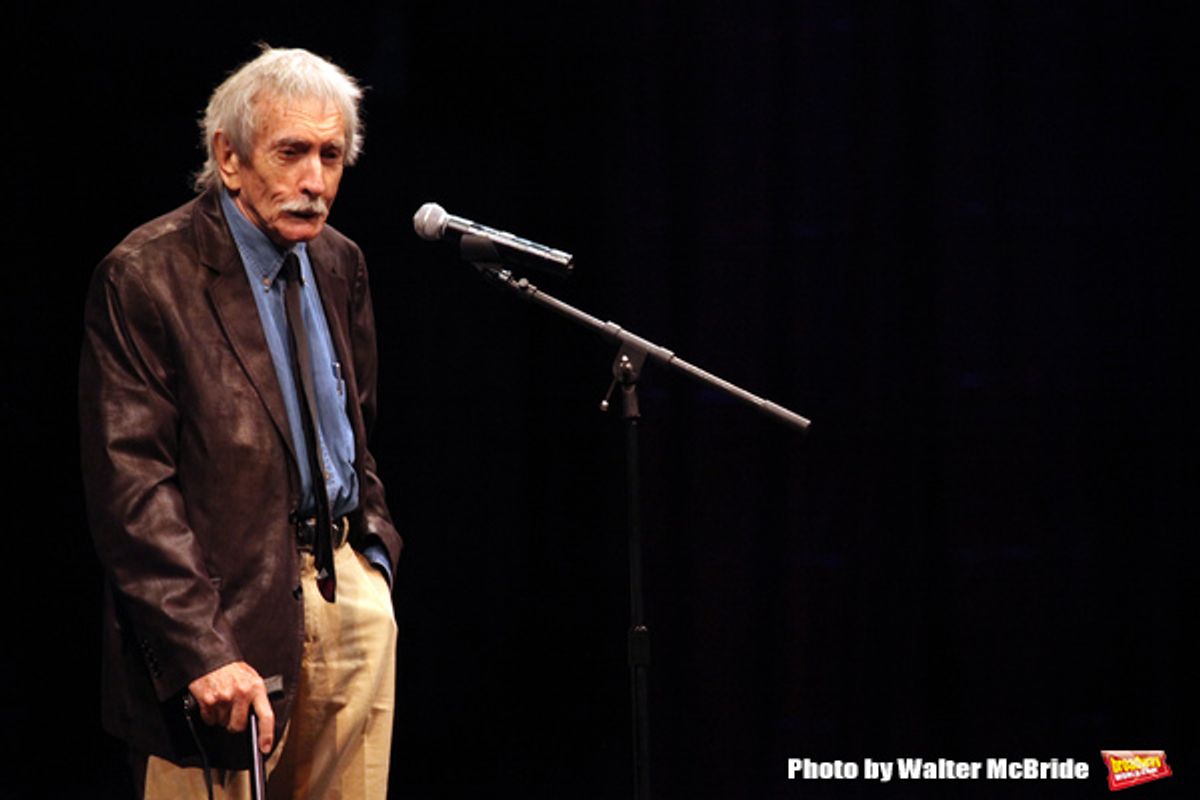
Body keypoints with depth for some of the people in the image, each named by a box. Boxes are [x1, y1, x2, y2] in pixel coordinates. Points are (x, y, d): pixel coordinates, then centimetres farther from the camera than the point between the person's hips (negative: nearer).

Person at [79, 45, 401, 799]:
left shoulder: (339, 263, 10)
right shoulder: (145, 277, -12)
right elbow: (131, 485, -16)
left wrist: (375, 540, 14)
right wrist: (201, 647, -22)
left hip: (352, 587, 7)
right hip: (234, 602, -6)